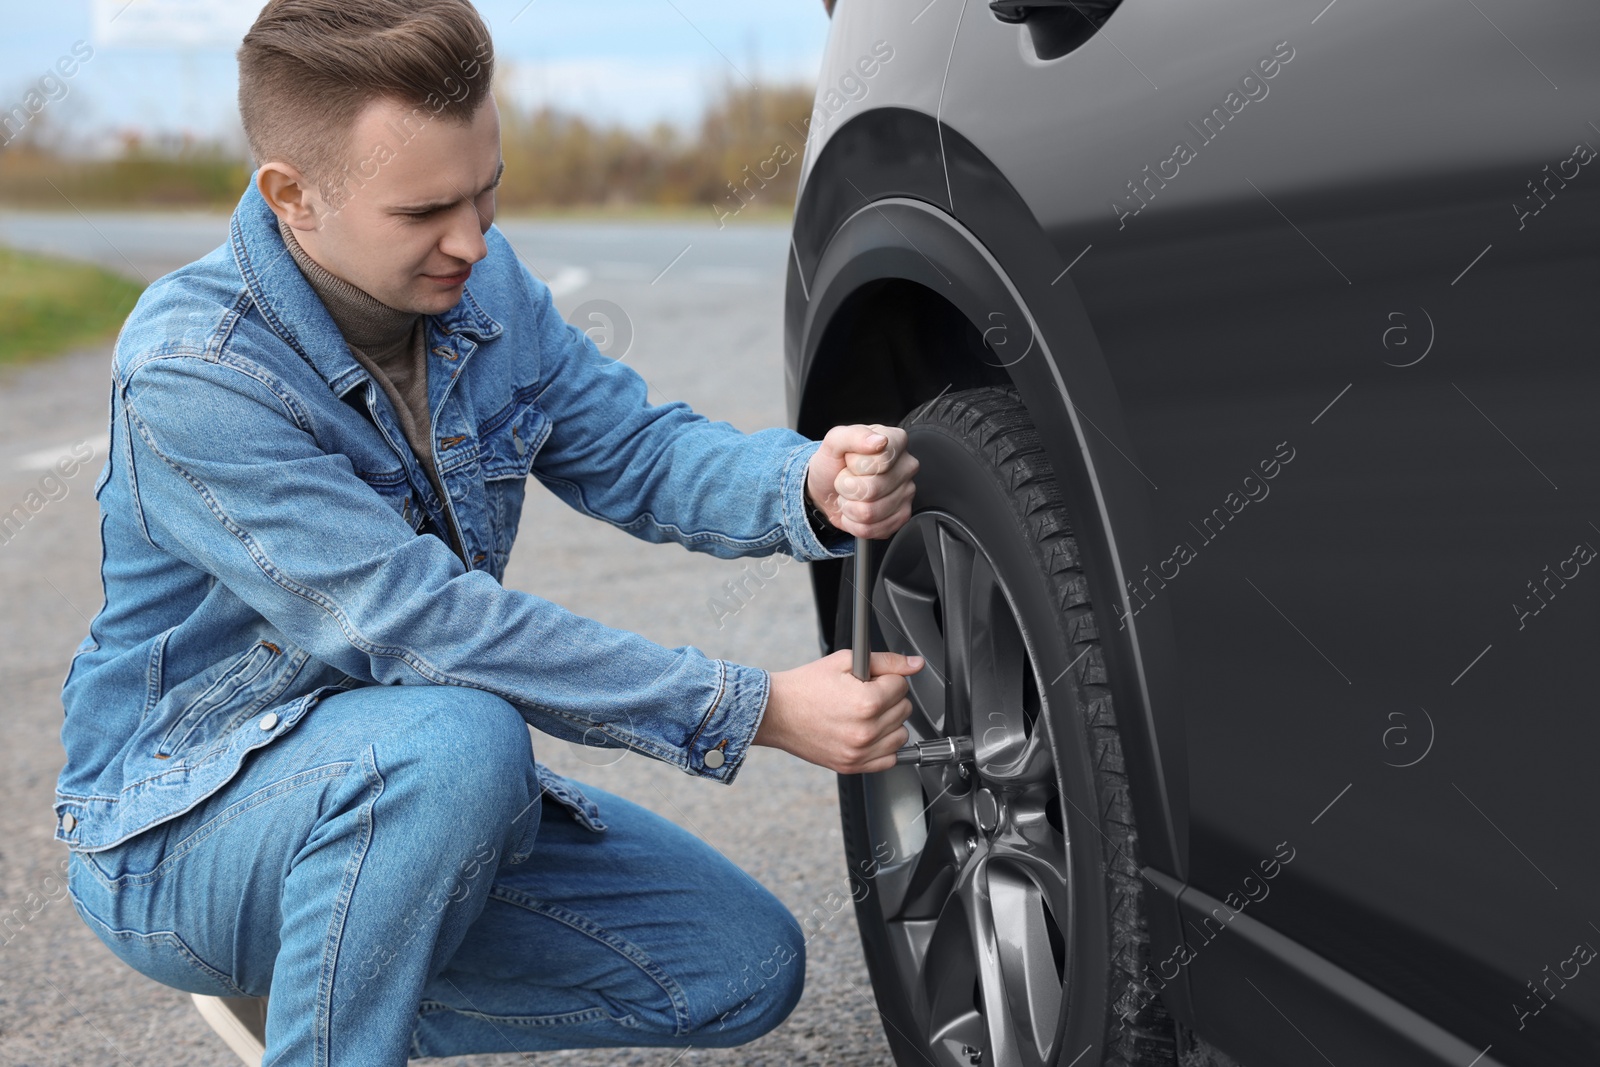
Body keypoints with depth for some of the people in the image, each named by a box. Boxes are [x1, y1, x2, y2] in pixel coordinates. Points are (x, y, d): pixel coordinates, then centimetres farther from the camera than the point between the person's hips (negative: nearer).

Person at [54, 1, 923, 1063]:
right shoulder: (190, 376, -27)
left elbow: (636, 448, -1)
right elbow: (419, 624, -32)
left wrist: (814, 487, -25)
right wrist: (760, 711, -33)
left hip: (414, 782, 8)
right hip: (182, 834, -8)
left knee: (748, 968, 2)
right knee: (458, 737, -38)